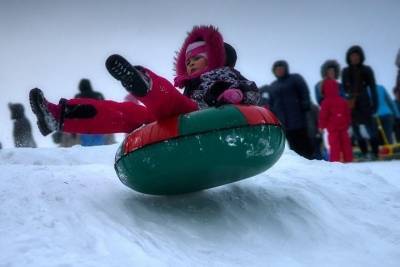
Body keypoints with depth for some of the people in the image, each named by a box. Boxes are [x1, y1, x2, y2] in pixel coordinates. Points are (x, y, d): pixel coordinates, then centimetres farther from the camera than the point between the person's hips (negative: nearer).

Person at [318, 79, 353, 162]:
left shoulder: (326, 102, -10)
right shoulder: (343, 101, 7)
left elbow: (323, 115, -10)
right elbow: (348, 114, 12)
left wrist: (321, 126, 0)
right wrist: (347, 124, 22)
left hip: (332, 128, -5)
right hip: (343, 127, 5)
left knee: (334, 146, -4)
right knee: (346, 144, 10)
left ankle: (335, 161, -7)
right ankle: (348, 159, 14)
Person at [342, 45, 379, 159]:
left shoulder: (367, 70, 3)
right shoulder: (345, 72, 8)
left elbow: (373, 88, 1)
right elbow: (345, 88, 10)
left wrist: (374, 104, -5)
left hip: (365, 103, -2)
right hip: (351, 104, 2)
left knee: (371, 128, -8)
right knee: (356, 130, 1)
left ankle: (374, 153, -4)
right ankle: (365, 153, 8)